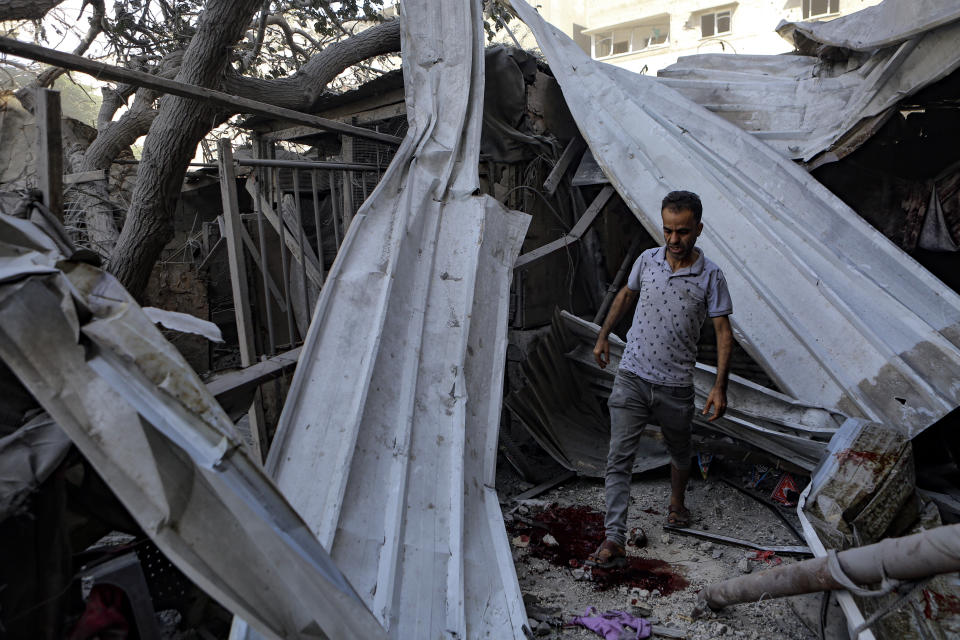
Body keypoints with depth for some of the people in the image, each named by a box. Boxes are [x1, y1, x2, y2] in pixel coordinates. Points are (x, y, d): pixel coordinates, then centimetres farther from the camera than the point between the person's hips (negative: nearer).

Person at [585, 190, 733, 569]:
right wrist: (603, 335, 20)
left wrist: (720, 386, -12)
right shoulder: (647, 259, -1)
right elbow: (626, 295, 18)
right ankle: (614, 541, -4)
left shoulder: (710, 276, -8)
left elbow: (723, 331, -5)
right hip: (632, 378, 1)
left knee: (680, 453, 21)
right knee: (619, 458, -6)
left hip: (676, 386, -1)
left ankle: (677, 501, 52)